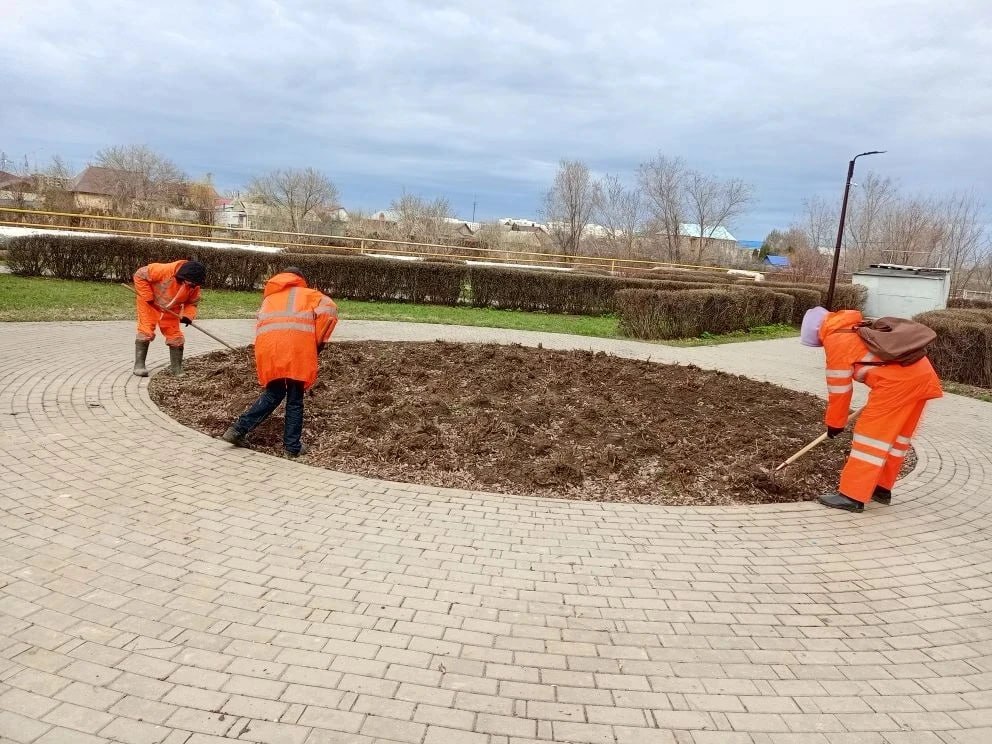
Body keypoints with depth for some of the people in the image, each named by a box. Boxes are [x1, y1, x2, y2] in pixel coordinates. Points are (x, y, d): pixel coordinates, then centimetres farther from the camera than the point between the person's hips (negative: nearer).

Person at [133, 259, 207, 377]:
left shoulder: (195, 287, -18)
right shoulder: (166, 270, -34)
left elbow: (192, 303, -4)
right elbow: (140, 275, -25)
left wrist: (188, 315, -25)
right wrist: (148, 297, -26)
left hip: (171, 310, 4)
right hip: (150, 305, -4)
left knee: (175, 336, 2)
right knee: (146, 332, -11)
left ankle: (176, 368, 11)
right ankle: (139, 365, -3)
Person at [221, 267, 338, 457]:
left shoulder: (269, 298, 33)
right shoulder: (307, 294, 22)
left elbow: (262, 325, 21)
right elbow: (329, 308, 2)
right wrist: (319, 341, 7)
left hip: (268, 347, 3)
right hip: (296, 348, -3)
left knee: (273, 393, 20)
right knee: (295, 399, 9)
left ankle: (239, 429, 12)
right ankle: (293, 446, 13)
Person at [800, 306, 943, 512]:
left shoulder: (835, 339, -2)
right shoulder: (857, 326, 24)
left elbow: (839, 387, 1)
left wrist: (835, 423, 13)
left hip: (898, 379, -9)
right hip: (921, 373, 9)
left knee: (871, 433, -5)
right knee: (897, 434, 18)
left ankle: (852, 496, -4)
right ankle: (882, 488, 29)